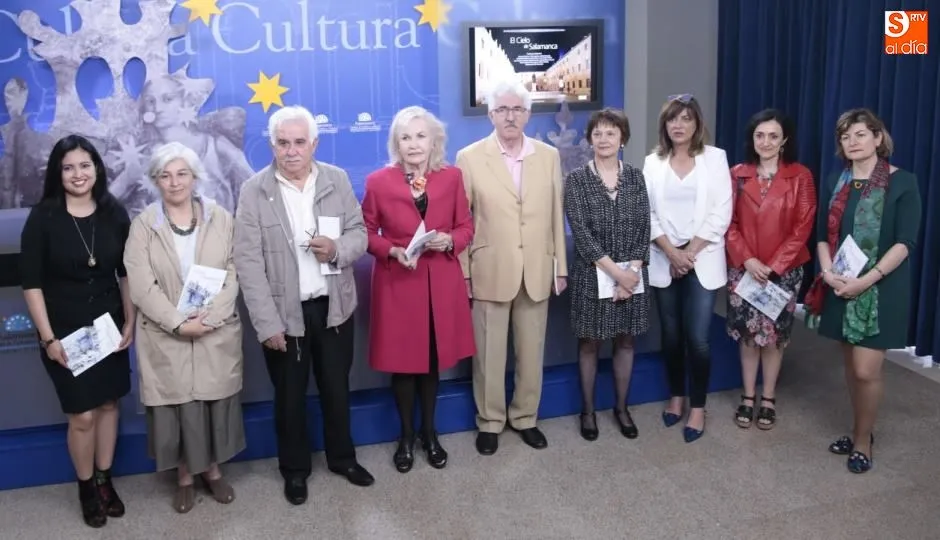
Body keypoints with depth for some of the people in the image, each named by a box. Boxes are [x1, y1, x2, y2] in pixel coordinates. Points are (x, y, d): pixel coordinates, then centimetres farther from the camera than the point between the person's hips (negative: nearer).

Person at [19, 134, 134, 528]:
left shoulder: (114, 213, -2)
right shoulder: (43, 217, -10)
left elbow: (127, 273, 5)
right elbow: (31, 282, -9)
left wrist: (130, 322, 0)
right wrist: (48, 338, -12)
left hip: (109, 326, 3)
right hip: (66, 331, -3)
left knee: (109, 404, 12)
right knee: (82, 415, 1)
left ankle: (104, 480, 30)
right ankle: (86, 488, 23)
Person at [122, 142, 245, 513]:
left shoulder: (221, 218, 1)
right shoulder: (143, 225, -2)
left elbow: (233, 274, -3)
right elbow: (140, 285, -8)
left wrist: (209, 317, -14)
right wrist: (179, 322, -17)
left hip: (216, 333, 1)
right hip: (166, 336, -1)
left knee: (214, 401, 9)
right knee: (177, 405, 5)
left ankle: (213, 469, 28)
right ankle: (184, 477, 24)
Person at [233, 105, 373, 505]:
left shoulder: (337, 180, 0)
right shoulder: (254, 191, -9)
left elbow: (359, 234, 4)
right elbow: (248, 262, -11)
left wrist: (338, 249, -20)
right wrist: (267, 323, -16)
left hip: (334, 306, 2)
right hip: (284, 312, -2)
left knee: (337, 388, 17)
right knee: (289, 395, 13)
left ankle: (342, 457, 38)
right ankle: (295, 469, 33)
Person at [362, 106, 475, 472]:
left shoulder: (452, 178, 0)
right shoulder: (378, 182, -6)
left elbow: (466, 227, 6)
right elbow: (366, 233, 1)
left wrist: (449, 240, -15)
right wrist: (392, 251, -16)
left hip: (441, 283, 2)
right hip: (397, 284, -2)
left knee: (433, 360, 13)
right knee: (402, 361, 8)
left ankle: (429, 432, 32)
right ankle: (406, 436, 27)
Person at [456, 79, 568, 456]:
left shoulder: (549, 156, 5)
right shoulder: (469, 158, -4)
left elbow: (556, 215, 6)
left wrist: (561, 266, 5)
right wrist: (463, 272, -5)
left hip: (537, 272, 3)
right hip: (490, 273, -2)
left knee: (531, 352, 13)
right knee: (488, 354, 8)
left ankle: (525, 417, 30)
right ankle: (490, 422, 25)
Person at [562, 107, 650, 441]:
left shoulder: (635, 177, 3)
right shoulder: (576, 179, -6)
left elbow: (644, 229, 0)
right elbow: (581, 233, -13)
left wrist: (632, 272, -11)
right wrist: (615, 271, -17)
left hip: (632, 275, 3)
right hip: (593, 274, -2)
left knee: (625, 341, 12)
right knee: (590, 342, 8)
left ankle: (621, 407, 27)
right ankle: (587, 410, 21)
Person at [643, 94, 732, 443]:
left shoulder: (715, 158, 1)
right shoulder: (653, 162, 6)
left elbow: (721, 213, -5)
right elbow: (647, 213, 0)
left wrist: (690, 252, -10)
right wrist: (672, 252, -10)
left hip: (703, 260, -2)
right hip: (664, 261, 2)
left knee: (697, 339, -5)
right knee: (671, 335, 9)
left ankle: (697, 408, 10)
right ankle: (676, 397, 27)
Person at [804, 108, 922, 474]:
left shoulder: (903, 182, -5)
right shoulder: (834, 183, 9)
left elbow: (905, 242, -11)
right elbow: (823, 235, 9)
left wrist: (868, 279, -20)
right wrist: (828, 271, -9)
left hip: (882, 288, -4)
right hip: (841, 287, 5)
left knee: (866, 370, -6)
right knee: (851, 365, 12)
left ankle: (863, 440, 14)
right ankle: (859, 431, 28)